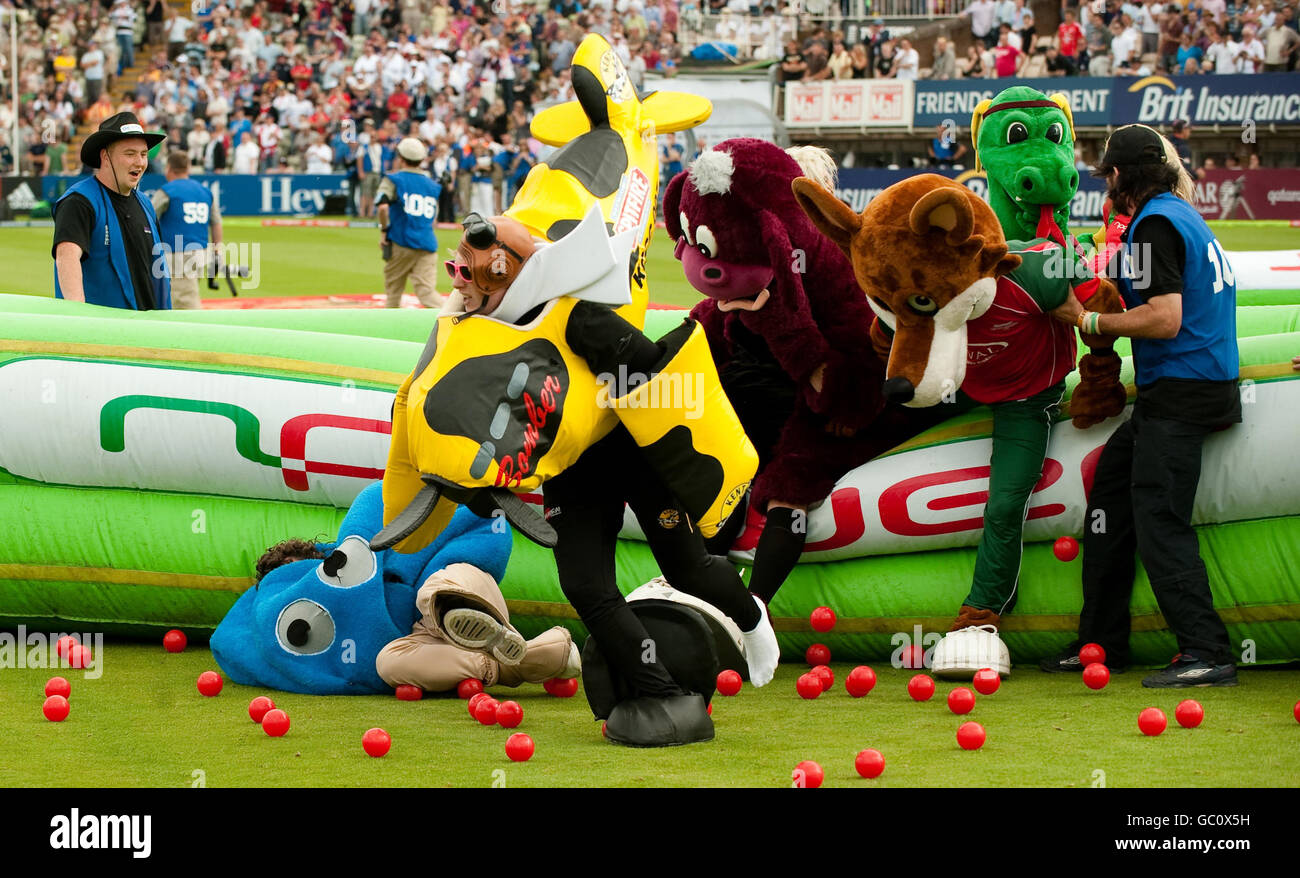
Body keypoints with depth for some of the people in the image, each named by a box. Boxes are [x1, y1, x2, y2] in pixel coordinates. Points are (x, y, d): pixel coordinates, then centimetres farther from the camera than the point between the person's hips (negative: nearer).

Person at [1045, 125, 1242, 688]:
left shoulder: (1154, 224, -13)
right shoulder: (1183, 214, 17)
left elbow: (1165, 319, -21)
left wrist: (1088, 321, -13)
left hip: (1179, 396, -11)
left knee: (1158, 521, -14)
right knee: (1110, 488, 15)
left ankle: (1206, 652, -19)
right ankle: (1100, 642, 21)